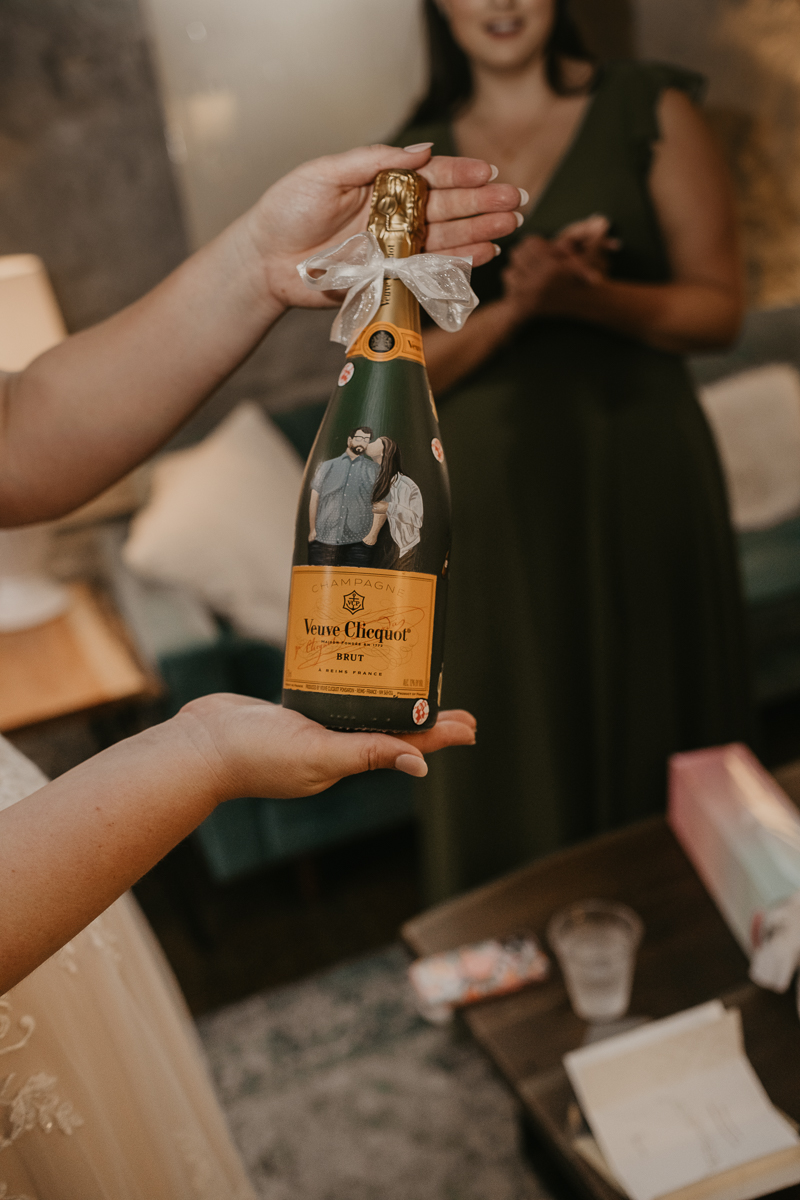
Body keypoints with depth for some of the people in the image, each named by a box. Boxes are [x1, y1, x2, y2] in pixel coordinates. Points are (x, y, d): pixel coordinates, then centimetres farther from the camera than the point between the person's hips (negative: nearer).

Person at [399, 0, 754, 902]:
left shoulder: (649, 109, 5)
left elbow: (718, 307, 0)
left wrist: (584, 296, -18)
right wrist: (516, 304, -15)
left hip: (639, 477, -1)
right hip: (489, 496, 1)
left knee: (660, 737, 9)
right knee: (512, 772, 6)